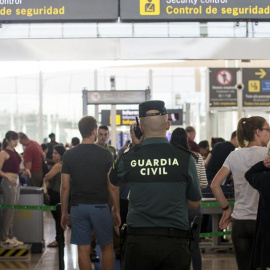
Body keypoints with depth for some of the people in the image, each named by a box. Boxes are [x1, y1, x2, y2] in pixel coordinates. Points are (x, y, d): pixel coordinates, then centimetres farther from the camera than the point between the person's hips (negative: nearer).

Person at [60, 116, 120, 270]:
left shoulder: (69, 155, 0)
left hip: (78, 207, 2)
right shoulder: (105, 155, -5)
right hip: (100, 206, -1)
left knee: (83, 250, 4)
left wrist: (64, 212, 8)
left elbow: (65, 187, -1)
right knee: (107, 248, 11)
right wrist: (117, 211, 5)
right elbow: (112, 187, -5)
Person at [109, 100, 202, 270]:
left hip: (139, 240, 1)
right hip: (175, 241, 0)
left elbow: (113, 181, 21)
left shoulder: (128, 158, -3)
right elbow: (195, 203, 5)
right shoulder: (185, 157, -4)